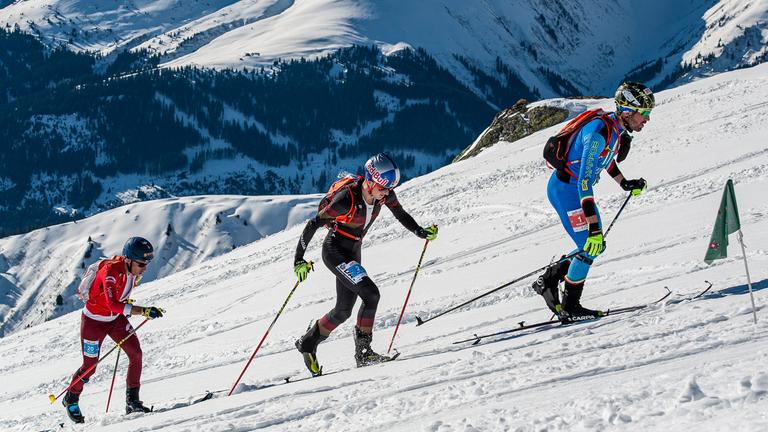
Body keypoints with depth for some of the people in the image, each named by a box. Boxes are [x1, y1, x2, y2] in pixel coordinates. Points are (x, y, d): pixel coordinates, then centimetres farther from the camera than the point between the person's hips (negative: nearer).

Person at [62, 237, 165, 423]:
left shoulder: (134, 269, -13)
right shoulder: (111, 271, -36)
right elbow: (112, 304, -46)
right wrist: (144, 311, -53)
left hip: (116, 318, 6)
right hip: (94, 321, -6)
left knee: (136, 353, -10)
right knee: (90, 367, 5)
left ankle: (132, 401, -1)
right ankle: (71, 398, 33)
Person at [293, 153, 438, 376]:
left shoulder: (383, 193, -12)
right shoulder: (347, 200, -31)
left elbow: (400, 214, 7)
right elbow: (313, 225, -24)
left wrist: (421, 232, -5)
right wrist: (299, 259, -25)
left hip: (352, 253, 8)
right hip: (335, 251, -8)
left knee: (343, 311, 14)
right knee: (371, 294, -21)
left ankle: (308, 343, 32)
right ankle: (363, 351, -12)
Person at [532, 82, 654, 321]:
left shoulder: (617, 127, 0)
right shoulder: (599, 132, -29)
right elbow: (584, 181, -34)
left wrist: (625, 184, 20)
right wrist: (593, 225, -36)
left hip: (576, 189, 9)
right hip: (565, 188, -9)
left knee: (596, 246, 10)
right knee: (589, 247, -10)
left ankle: (548, 280, 21)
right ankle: (569, 308, 0)